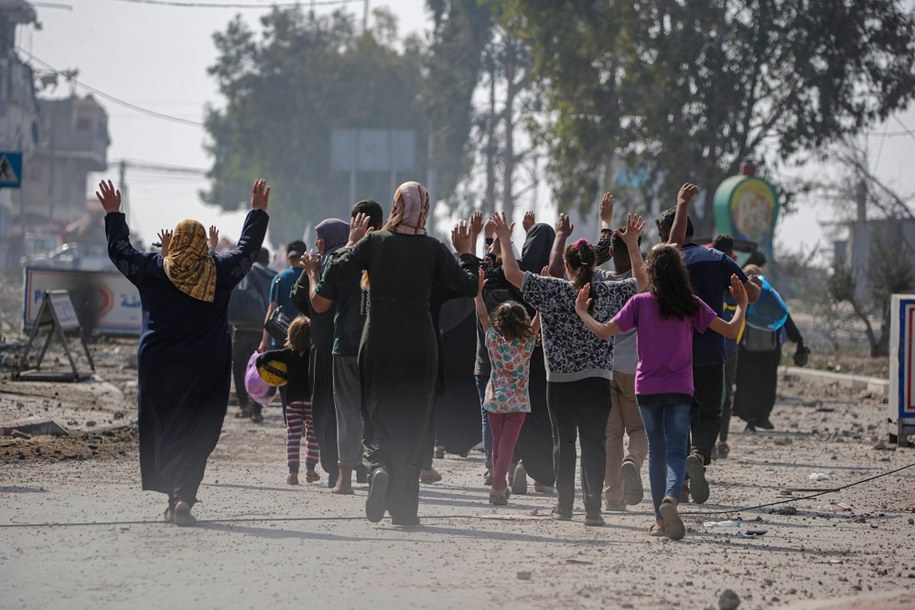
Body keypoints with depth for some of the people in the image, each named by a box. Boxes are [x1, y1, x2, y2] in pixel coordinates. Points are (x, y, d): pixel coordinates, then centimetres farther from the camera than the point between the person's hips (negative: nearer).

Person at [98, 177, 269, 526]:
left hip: (157, 365, 1)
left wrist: (113, 213, 25)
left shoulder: (152, 270, -1)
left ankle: (175, 497, 12)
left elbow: (119, 250, 13)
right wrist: (258, 211, 26)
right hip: (206, 369, -1)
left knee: (162, 431, 12)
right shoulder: (220, 271, -1)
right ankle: (184, 496, -18)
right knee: (196, 435, -2)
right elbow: (248, 249, 14)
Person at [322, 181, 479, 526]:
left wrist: (350, 243, 10)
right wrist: (465, 252, 6)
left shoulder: (373, 242, -4)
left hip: (378, 344, 0)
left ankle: (379, 467, -25)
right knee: (411, 423, 9)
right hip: (418, 348, 0)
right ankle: (405, 509, 8)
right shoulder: (434, 249, -4)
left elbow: (332, 275, -5)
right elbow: (470, 286, -8)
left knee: (376, 417, 8)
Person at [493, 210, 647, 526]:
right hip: (597, 380, 0)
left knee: (563, 441, 11)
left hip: (560, 381, 0)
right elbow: (641, 280, 15)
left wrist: (504, 239, 1)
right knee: (594, 441, -3)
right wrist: (632, 243, 18)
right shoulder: (608, 293, -2)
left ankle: (565, 505, 15)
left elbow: (511, 273, -10)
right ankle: (593, 505, -14)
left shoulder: (554, 290, -8)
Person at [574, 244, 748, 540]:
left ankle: (661, 519, 14)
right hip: (679, 389, -1)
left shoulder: (640, 303, -5)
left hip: (647, 388, 1)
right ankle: (671, 498, -33)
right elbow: (731, 330, -4)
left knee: (657, 452, 12)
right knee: (676, 451, -3)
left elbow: (604, 332, -8)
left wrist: (581, 312, 9)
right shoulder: (692, 305, -2)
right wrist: (742, 305, 15)